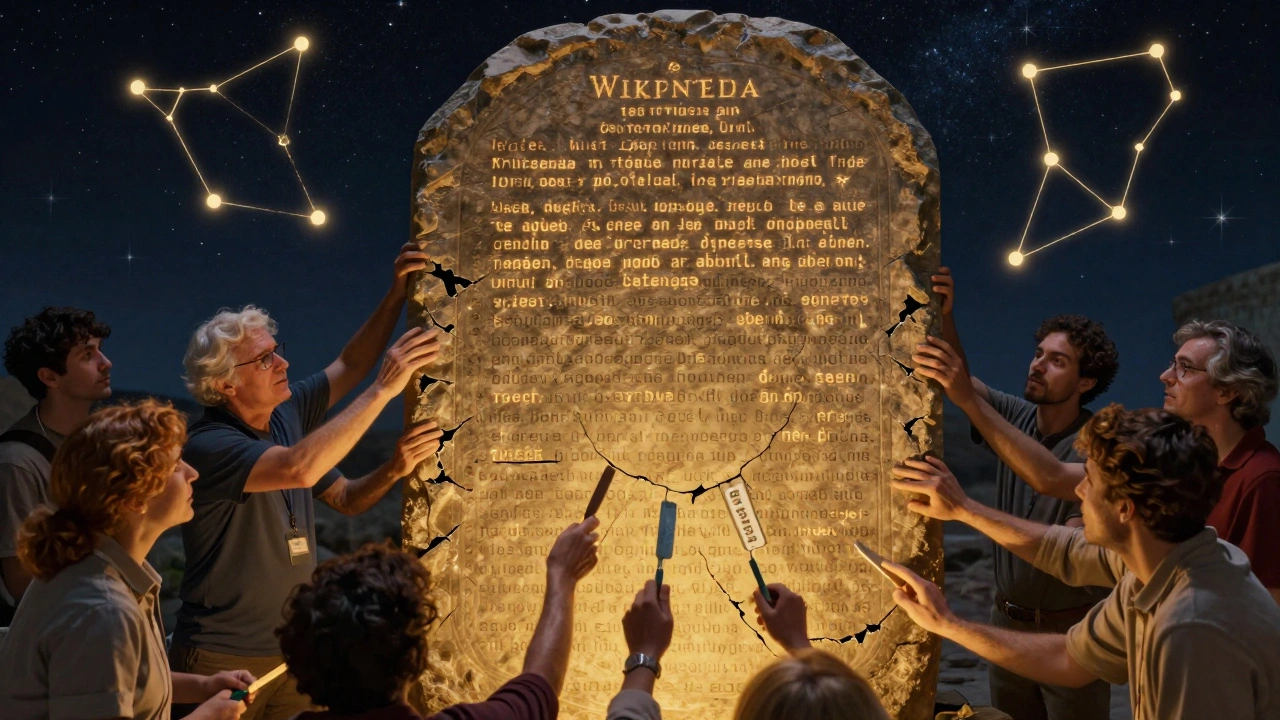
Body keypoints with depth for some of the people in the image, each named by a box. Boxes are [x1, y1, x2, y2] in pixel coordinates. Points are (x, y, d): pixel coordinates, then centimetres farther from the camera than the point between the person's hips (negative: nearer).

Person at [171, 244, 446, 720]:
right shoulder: (208, 445, -18)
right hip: (223, 662, -6)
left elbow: (345, 500, 13)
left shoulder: (287, 415, 5)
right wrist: (384, 389, -30)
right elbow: (299, 468, -33)